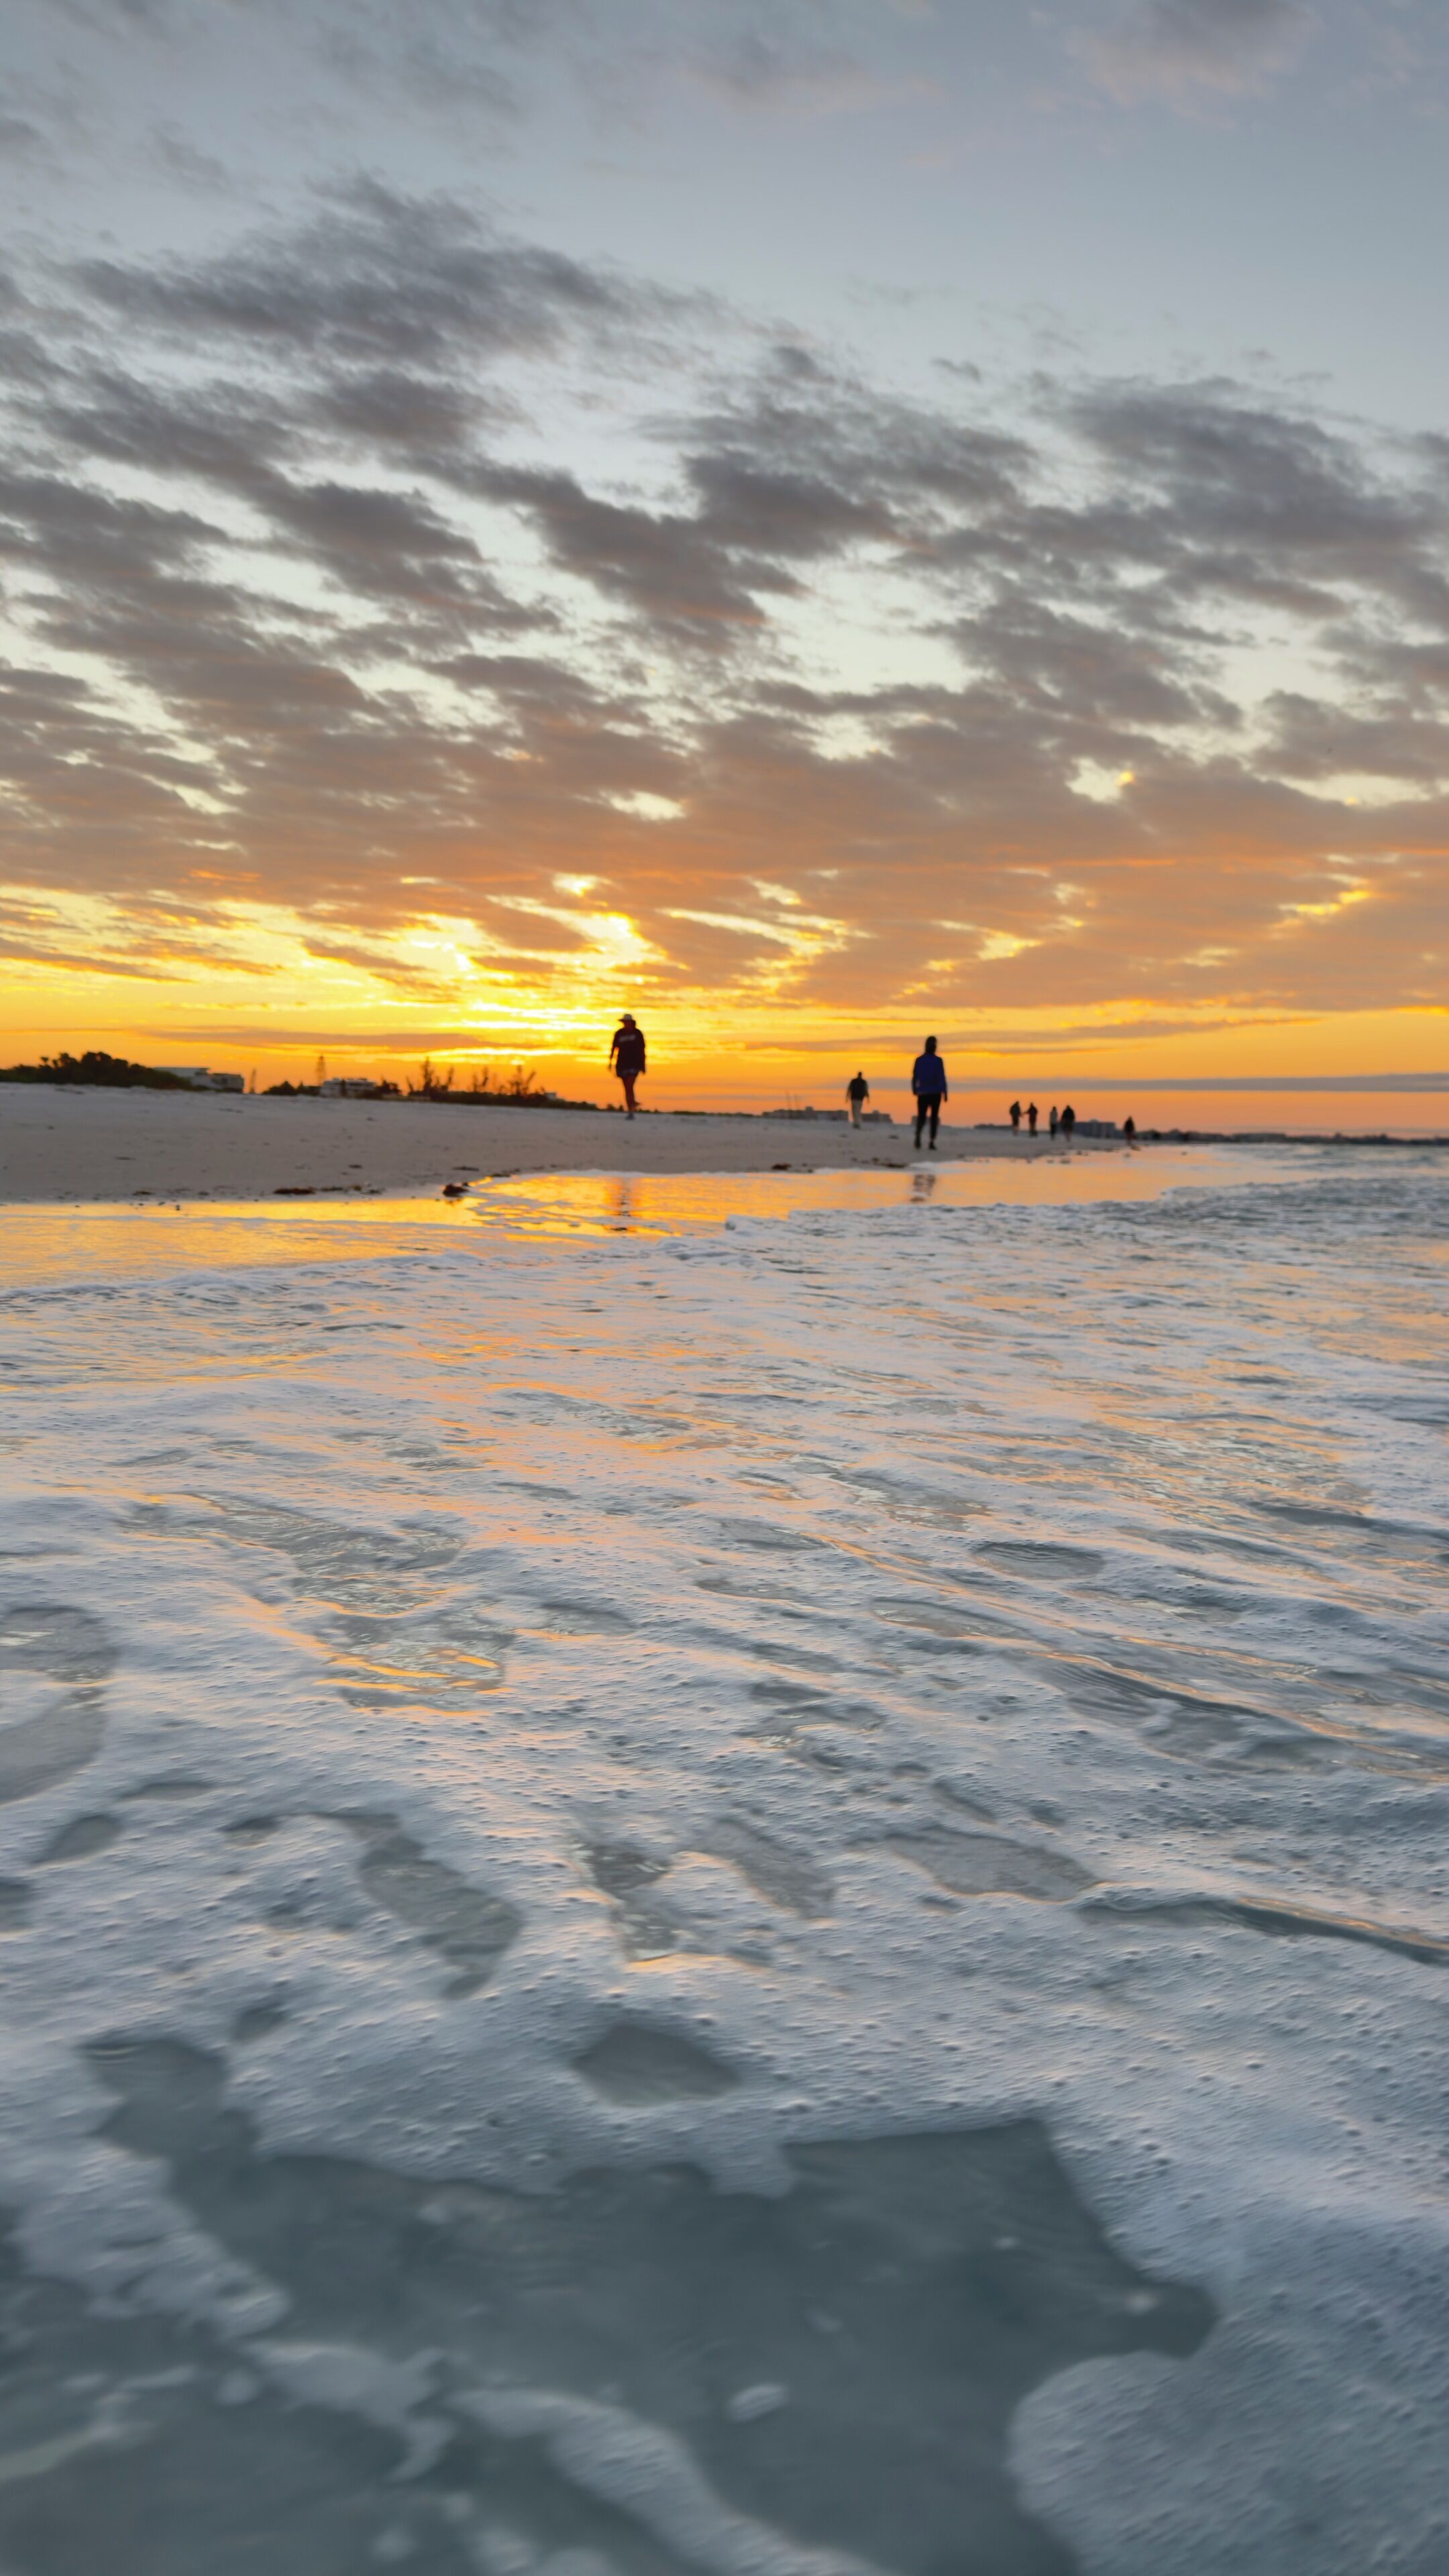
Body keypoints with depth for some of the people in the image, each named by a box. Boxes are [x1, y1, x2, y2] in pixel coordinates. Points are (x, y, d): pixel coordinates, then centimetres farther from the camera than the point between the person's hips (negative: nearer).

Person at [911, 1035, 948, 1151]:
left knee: (921, 1117, 0)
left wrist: (914, 1090, 18)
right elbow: (942, 1077, -10)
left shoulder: (919, 1060, 0)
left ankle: (918, 1134, -30)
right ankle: (932, 1142, 11)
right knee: (934, 1117, 13)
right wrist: (945, 1093, -5)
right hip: (935, 1093, -1)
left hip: (923, 1093, 1)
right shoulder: (938, 1060, -7)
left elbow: (914, 1077, 4)